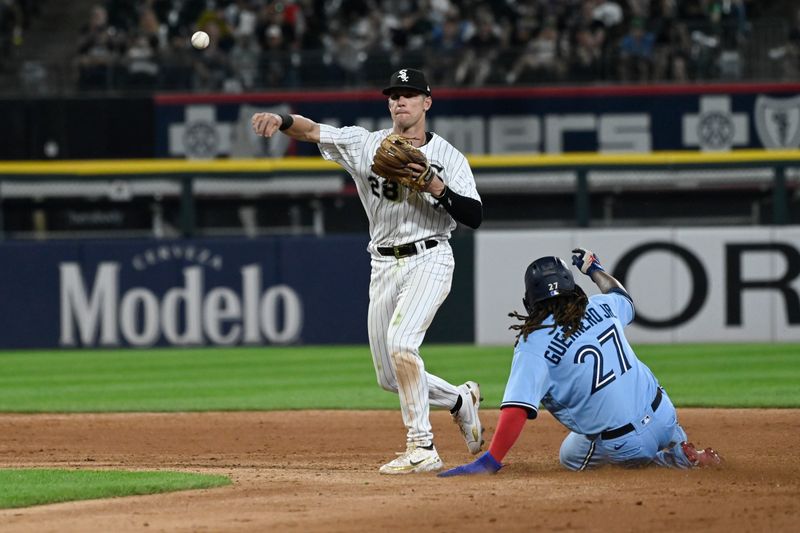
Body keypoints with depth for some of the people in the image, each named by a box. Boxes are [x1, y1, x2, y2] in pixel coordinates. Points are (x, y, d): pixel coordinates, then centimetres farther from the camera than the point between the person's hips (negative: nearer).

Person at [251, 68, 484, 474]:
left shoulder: (448, 157, -1)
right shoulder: (365, 144, 3)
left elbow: (474, 217, -8)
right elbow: (311, 130, -11)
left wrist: (437, 188, -22)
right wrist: (282, 120, -31)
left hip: (429, 260, -5)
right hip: (384, 266, 5)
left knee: (400, 341, -27)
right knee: (390, 377, 8)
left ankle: (422, 448, -22)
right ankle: (460, 400, 37)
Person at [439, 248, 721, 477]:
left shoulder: (534, 345, -16)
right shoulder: (600, 307, 1)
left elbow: (516, 409, -26)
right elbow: (623, 297, 29)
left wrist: (490, 462, -28)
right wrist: (595, 269, 44)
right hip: (664, 415, 6)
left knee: (570, 456, 27)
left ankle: (666, 458, 5)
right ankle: (680, 453, 13)